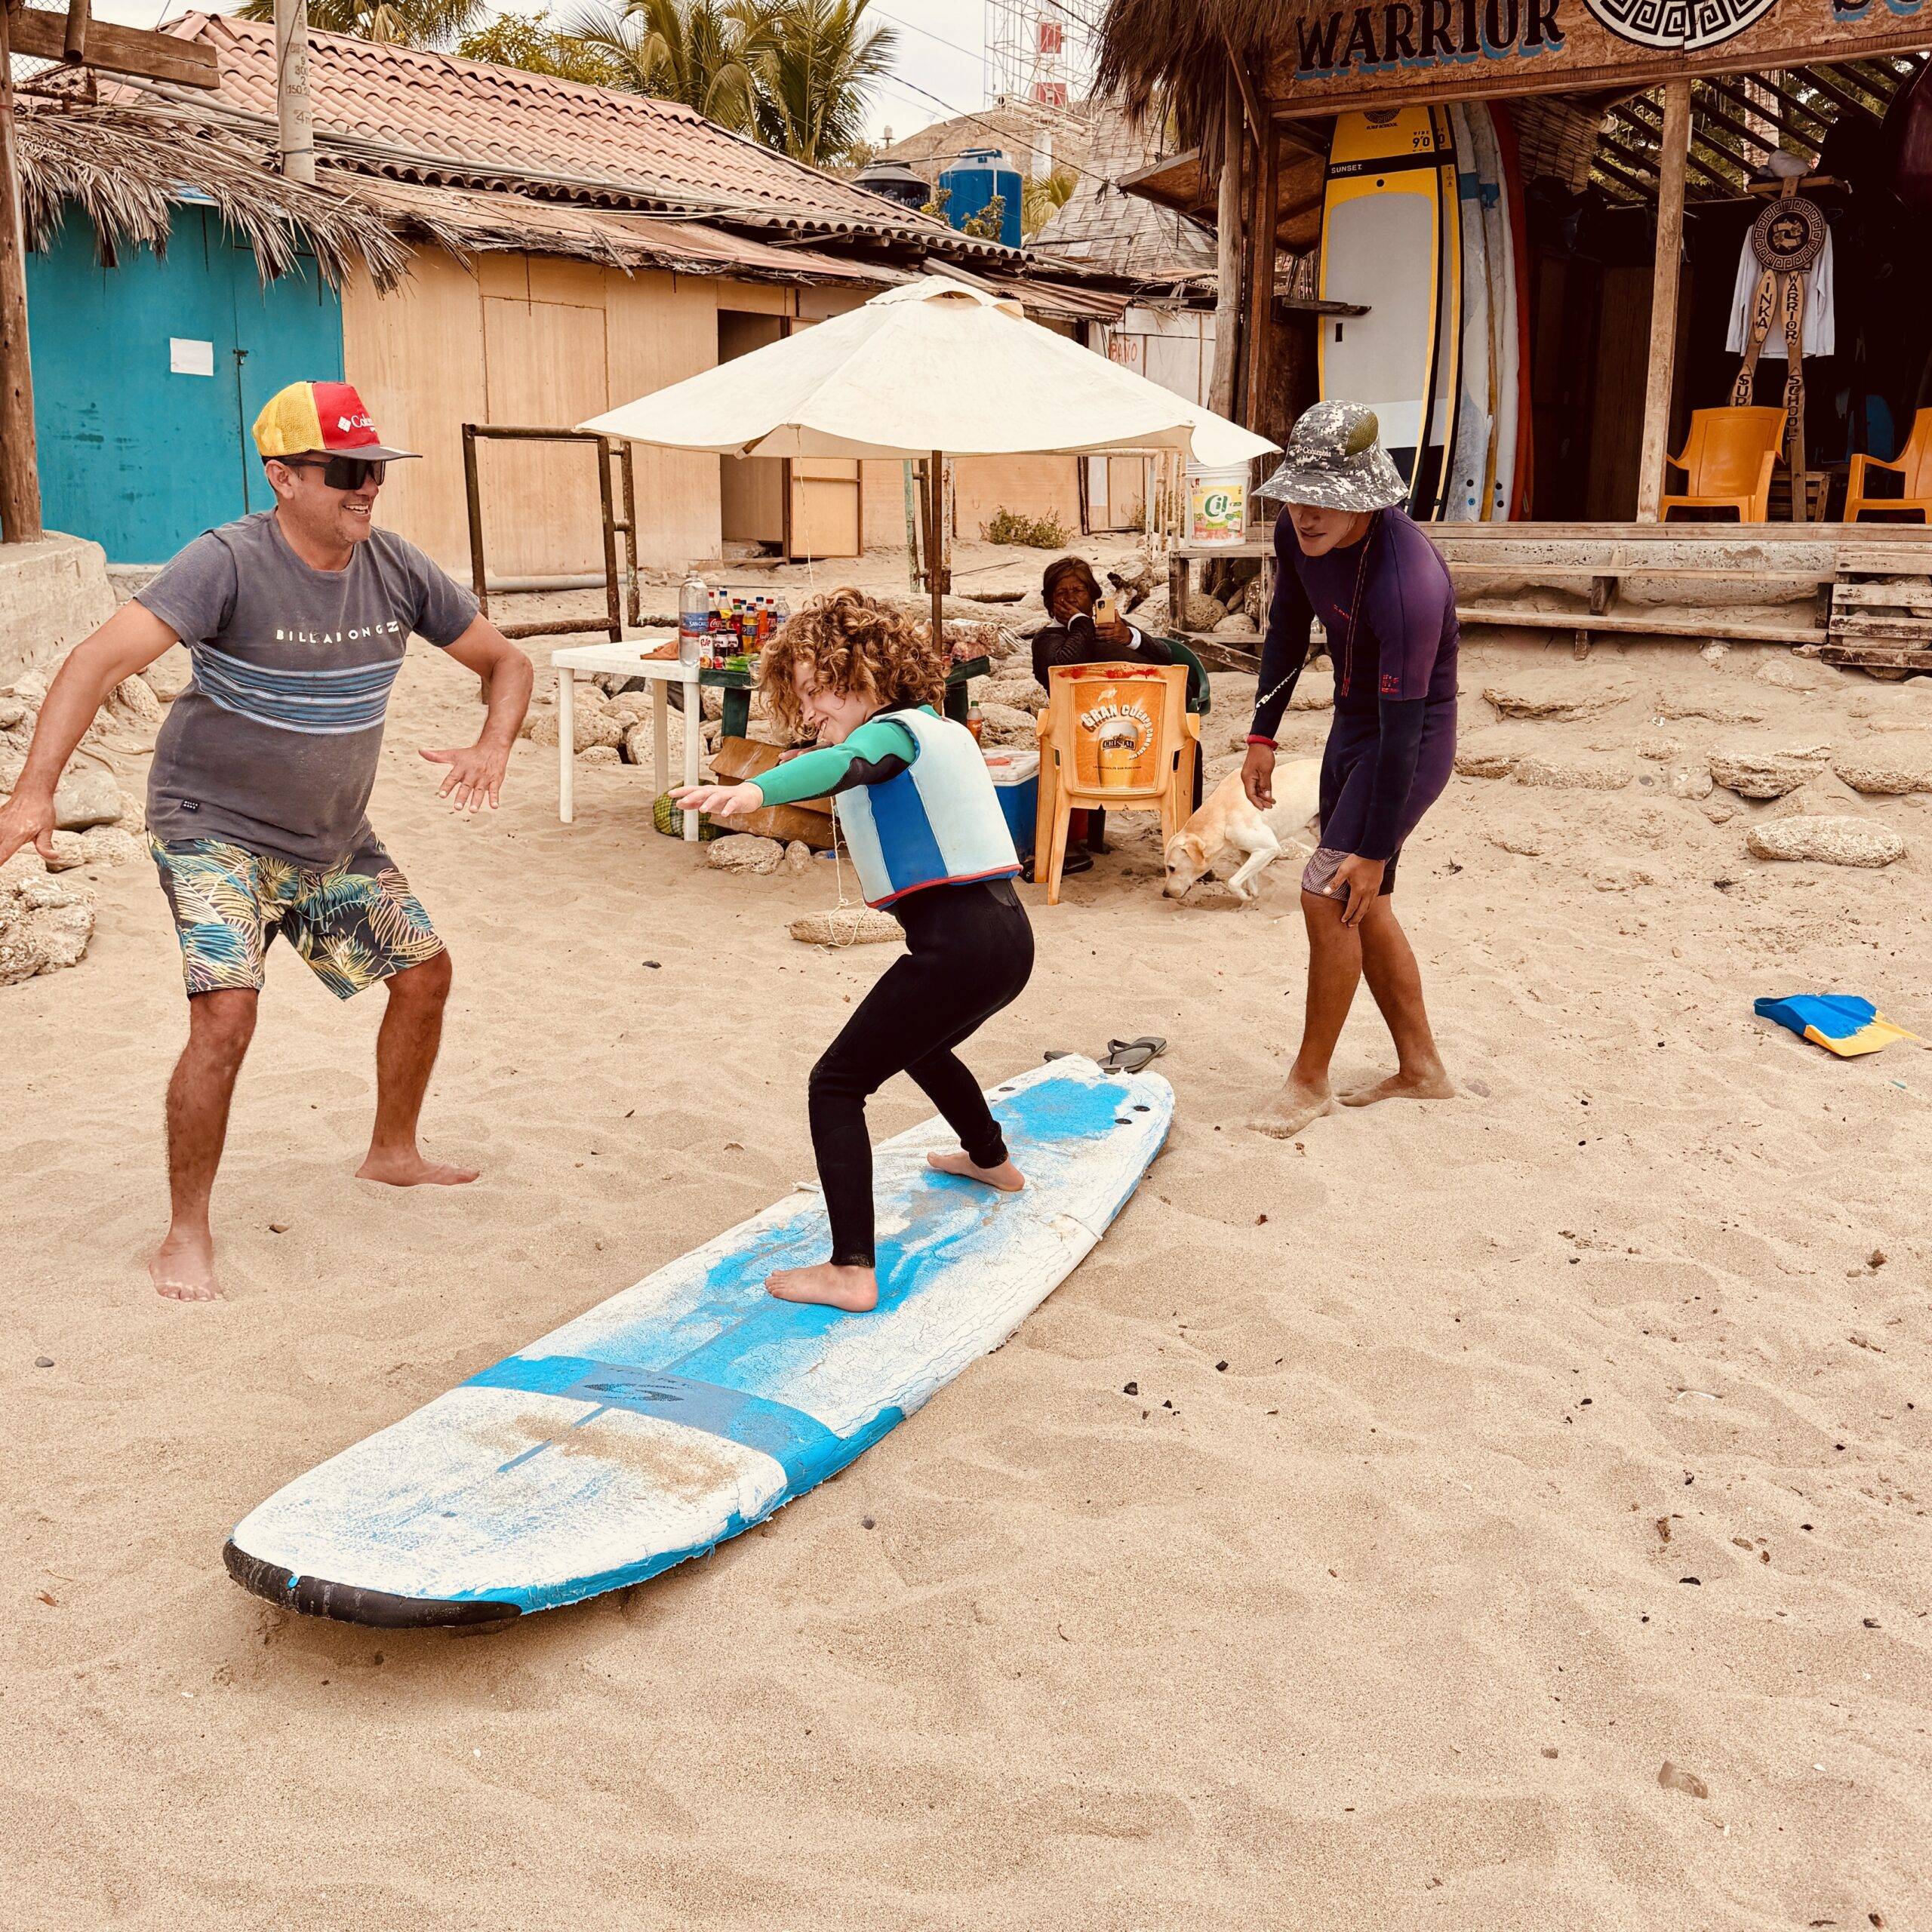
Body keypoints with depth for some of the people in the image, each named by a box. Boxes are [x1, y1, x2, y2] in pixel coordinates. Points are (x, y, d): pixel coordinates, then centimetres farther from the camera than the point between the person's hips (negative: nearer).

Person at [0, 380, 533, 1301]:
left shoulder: (397, 569, -6)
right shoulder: (229, 563, -23)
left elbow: (505, 660, 5)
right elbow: (100, 659, -32)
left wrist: (492, 748, -16)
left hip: (334, 839, 7)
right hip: (216, 831, -6)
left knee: (424, 975, 12)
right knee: (226, 1015, -21)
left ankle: (392, 1153, 36)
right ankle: (186, 1235, -3)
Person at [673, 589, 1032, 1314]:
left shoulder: (896, 732, -9)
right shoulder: (940, 728, 19)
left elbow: (842, 764, -34)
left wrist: (753, 790, -51)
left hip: (956, 947, -10)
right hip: (1007, 935, 10)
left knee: (835, 1085, -7)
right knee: (923, 1047, 37)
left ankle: (851, 1271, -15)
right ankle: (991, 1160, 61)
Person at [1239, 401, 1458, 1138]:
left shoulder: (1407, 582, -34)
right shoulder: (1299, 531, -10)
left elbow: (1403, 728, -31)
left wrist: (1375, 849, -26)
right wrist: (1263, 735, 8)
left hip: (1414, 738, -9)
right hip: (1352, 723, 9)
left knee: (1329, 893, -13)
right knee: (1360, 905, 12)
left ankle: (1310, 1079, 4)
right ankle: (1420, 1068, 26)